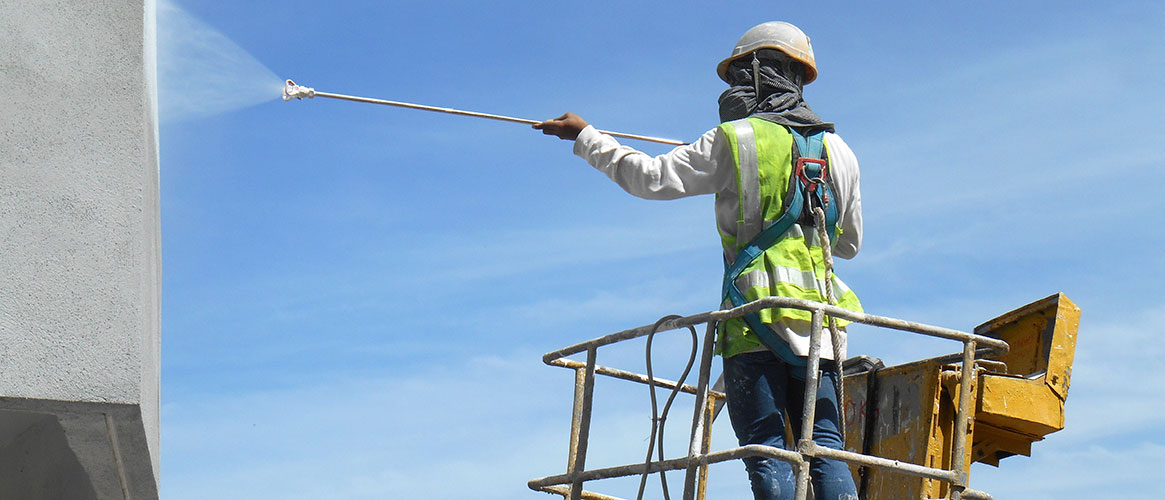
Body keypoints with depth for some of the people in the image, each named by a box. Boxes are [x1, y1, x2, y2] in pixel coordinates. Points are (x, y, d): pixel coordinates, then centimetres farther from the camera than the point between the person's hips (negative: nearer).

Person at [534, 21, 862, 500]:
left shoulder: (734, 140, -1)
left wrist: (584, 136, 13)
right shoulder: (839, 151, 14)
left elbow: (651, 178, 2)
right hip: (820, 323, 4)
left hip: (755, 317, -4)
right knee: (824, 447, 3)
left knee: (766, 449, -6)